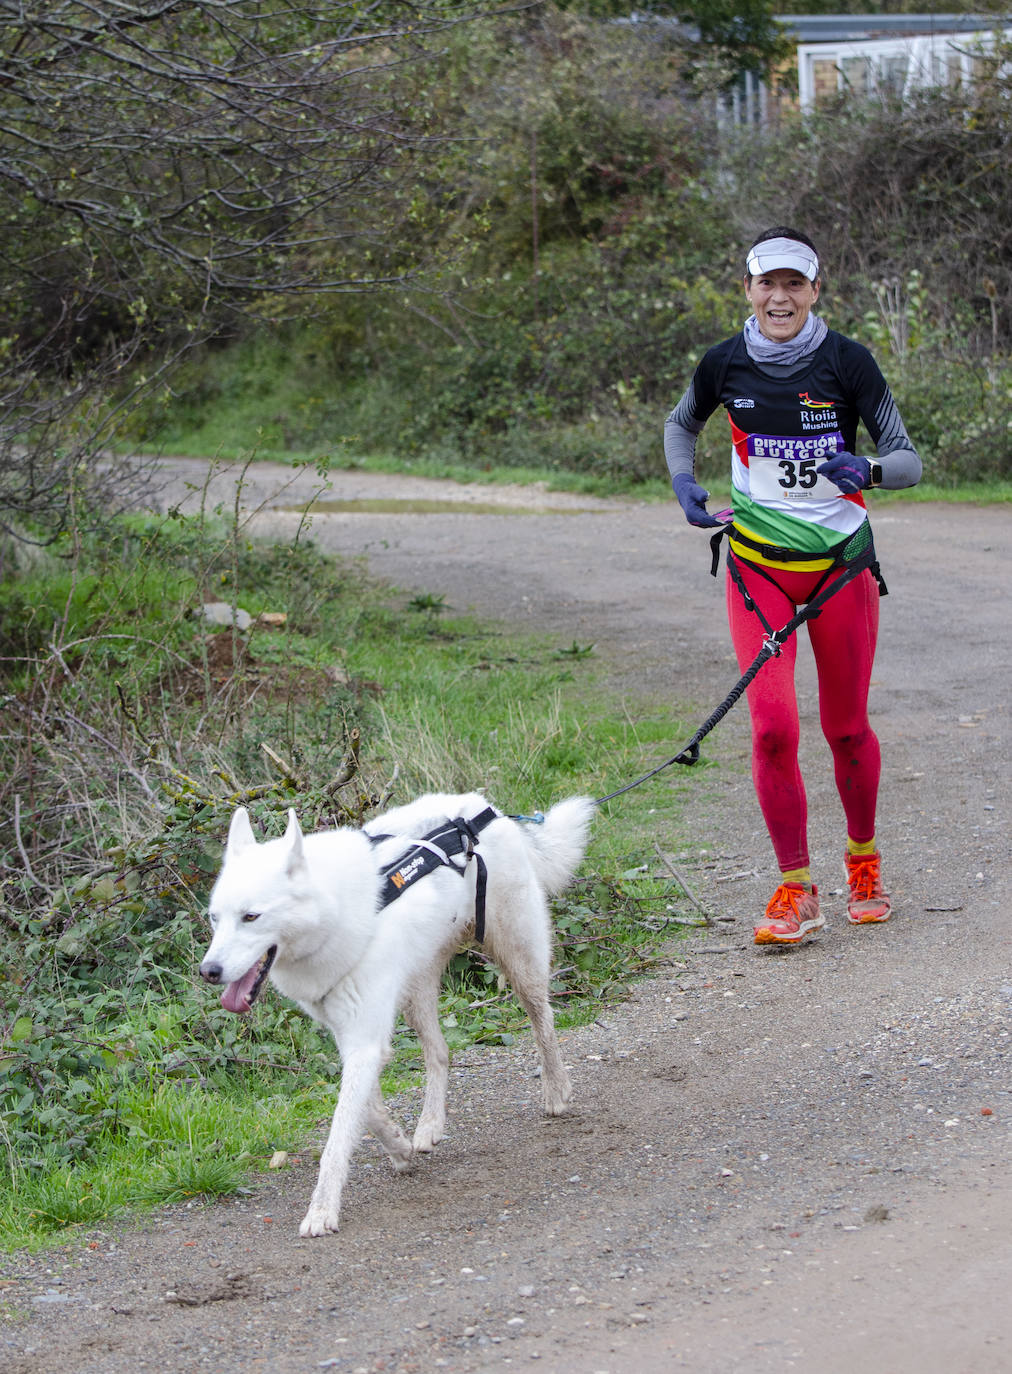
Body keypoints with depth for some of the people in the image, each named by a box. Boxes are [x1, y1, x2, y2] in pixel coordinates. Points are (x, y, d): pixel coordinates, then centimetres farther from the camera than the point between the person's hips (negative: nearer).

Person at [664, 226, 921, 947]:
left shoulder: (847, 361, -10)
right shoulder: (725, 364, -3)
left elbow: (909, 460, -7)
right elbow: (681, 424, 19)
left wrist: (868, 470, -29)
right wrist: (686, 485, 1)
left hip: (842, 563, -1)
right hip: (759, 564, 1)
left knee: (847, 727, 7)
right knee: (773, 725, -12)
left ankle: (864, 858, 33)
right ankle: (796, 892, -1)